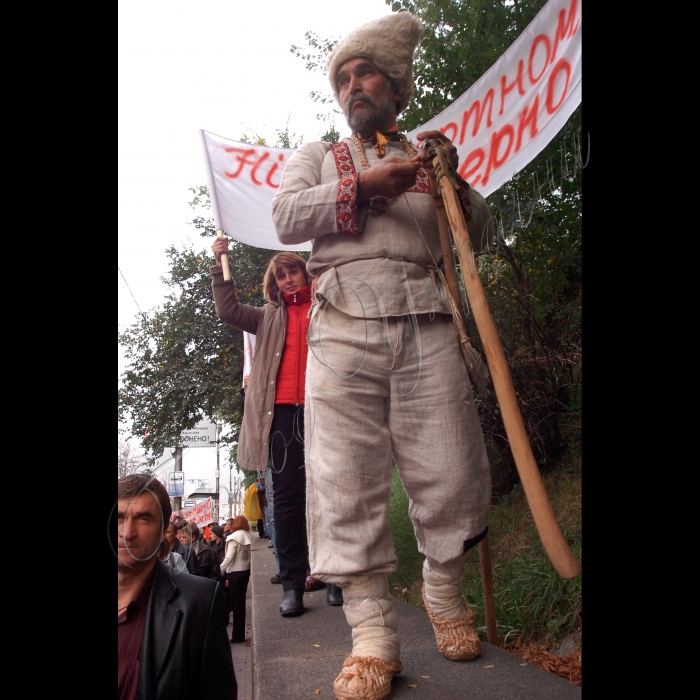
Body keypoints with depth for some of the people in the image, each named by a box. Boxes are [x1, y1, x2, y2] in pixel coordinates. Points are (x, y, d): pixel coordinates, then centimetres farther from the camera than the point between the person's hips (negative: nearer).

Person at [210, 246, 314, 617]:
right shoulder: (270, 317, 21)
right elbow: (229, 311, 12)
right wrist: (220, 265, 6)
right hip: (283, 411, 2)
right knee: (287, 495, -1)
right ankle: (292, 585, 3)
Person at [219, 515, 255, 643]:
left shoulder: (234, 537, -13)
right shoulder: (249, 537, 4)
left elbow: (229, 558, -18)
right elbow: (250, 556, 2)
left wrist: (220, 572, -14)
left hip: (235, 572, -6)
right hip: (246, 571, 6)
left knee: (235, 604, 2)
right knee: (241, 603, 14)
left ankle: (237, 635, 8)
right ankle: (240, 634, 21)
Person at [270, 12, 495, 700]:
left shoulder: (431, 159, 28)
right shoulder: (318, 155, 25)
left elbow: (481, 234, 19)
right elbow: (286, 215, 5)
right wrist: (361, 188, -3)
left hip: (426, 323, 2)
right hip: (344, 326, -1)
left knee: (450, 468, -2)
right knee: (346, 477, -9)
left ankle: (444, 593, 23)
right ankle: (371, 633, 1)